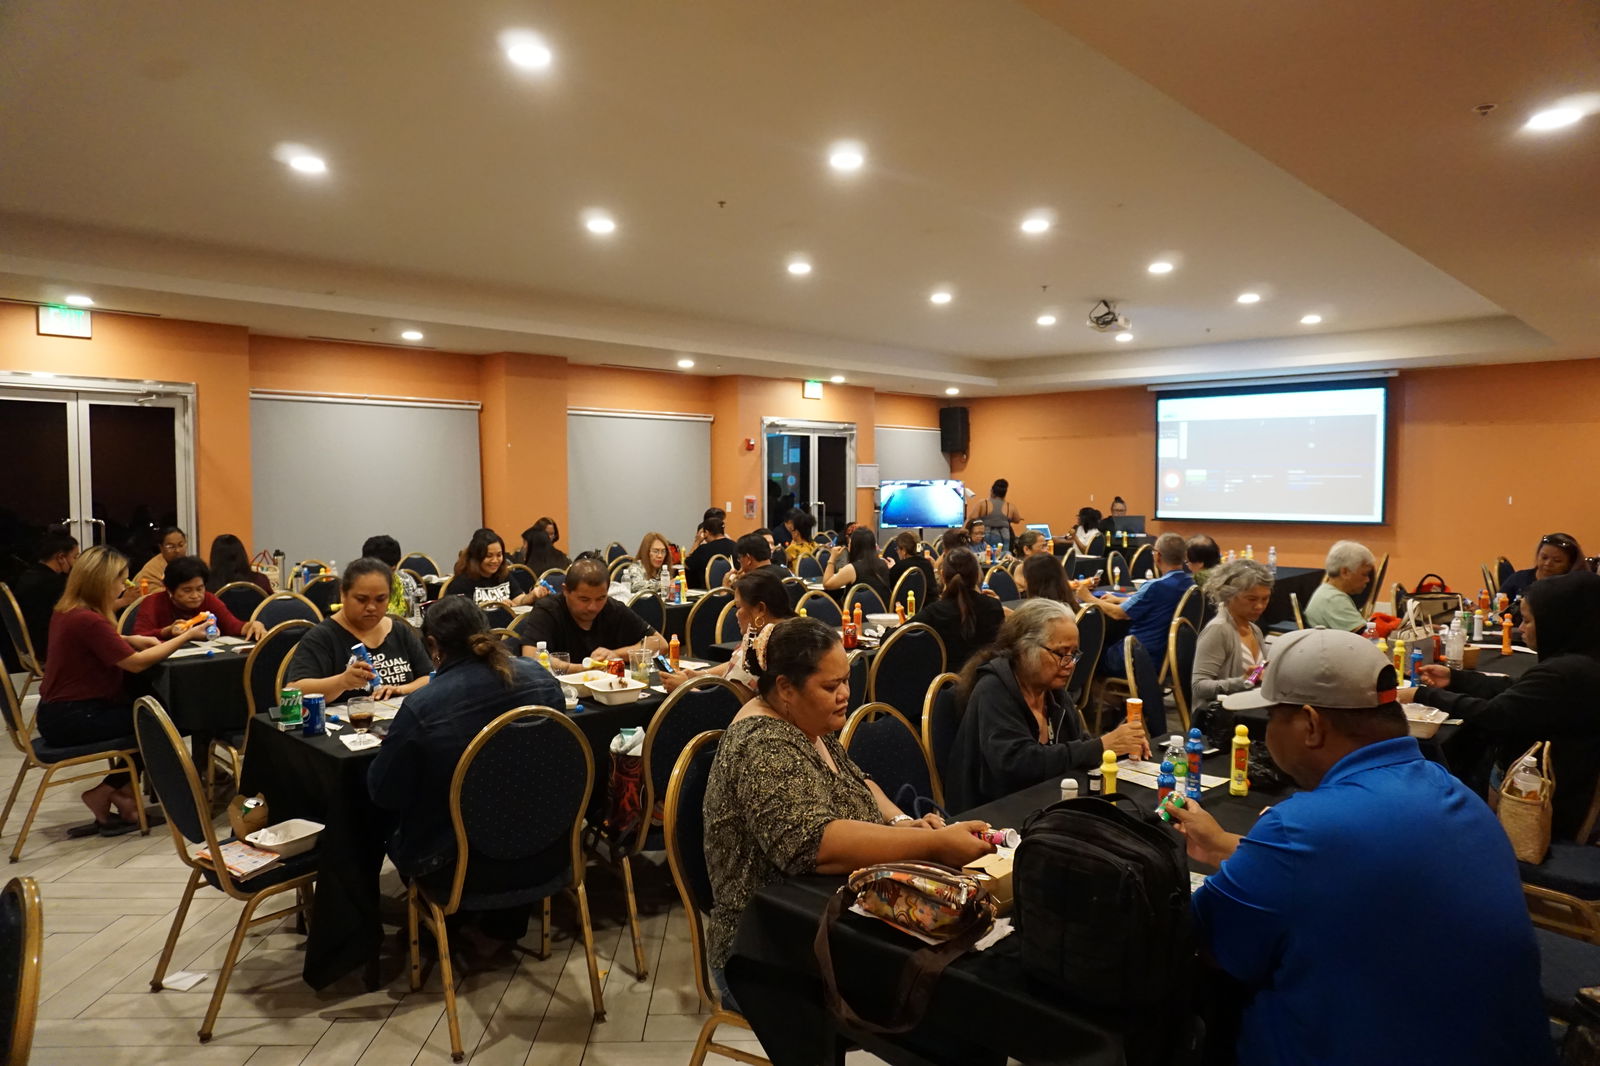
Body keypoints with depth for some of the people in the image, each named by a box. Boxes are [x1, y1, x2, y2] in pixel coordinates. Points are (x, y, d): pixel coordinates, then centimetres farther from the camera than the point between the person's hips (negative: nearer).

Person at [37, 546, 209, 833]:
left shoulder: (67, 610, 5)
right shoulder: (87, 620, -24)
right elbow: (136, 663, -22)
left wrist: (131, 640, 2)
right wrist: (187, 636, -17)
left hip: (62, 711, 10)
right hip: (72, 720, -10)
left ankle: (123, 789, 14)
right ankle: (103, 794, 7)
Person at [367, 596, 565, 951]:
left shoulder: (421, 708, -22)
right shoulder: (541, 678, -8)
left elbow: (384, 794, -11)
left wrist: (395, 744, 9)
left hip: (460, 869, -3)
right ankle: (504, 924, 41)